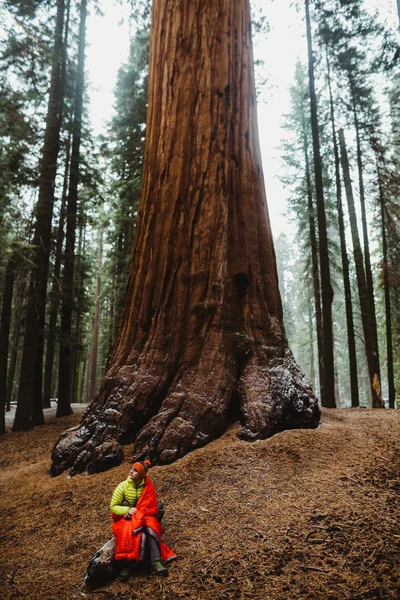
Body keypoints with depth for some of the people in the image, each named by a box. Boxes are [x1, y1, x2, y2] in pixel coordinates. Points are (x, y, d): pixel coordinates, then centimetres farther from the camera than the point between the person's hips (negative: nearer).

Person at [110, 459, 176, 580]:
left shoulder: (148, 488, -5)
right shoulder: (123, 486, -8)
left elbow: (153, 508, -3)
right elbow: (113, 507, -4)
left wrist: (140, 513, -20)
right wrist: (128, 510, -21)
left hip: (143, 517, 1)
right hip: (124, 519, -1)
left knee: (150, 527, -32)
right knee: (134, 531, -35)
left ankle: (156, 561, -38)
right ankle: (128, 562, -28)